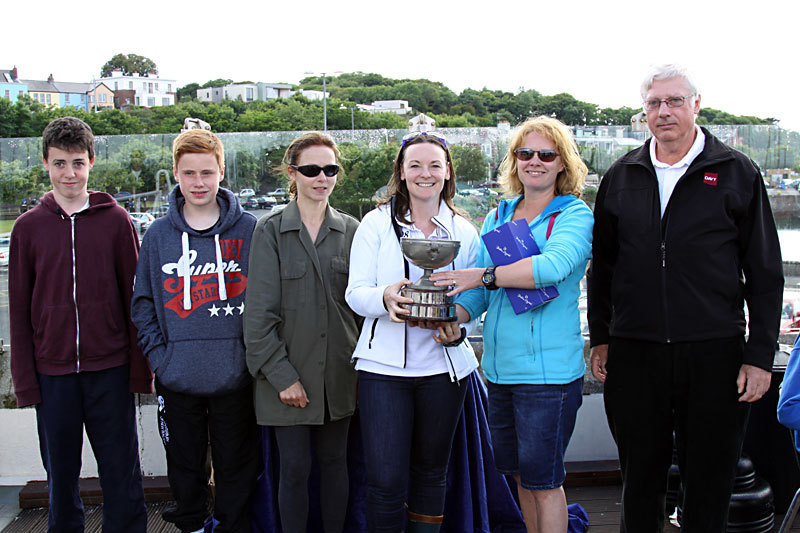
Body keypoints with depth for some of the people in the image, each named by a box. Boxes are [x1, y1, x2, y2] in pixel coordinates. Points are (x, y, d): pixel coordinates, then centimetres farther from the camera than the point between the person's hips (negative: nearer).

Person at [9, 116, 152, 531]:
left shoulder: (116, 220, 2)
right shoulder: (28, 227, 5)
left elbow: (134, 297, 2)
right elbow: (19, 309, 6)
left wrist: (140, 368, -2)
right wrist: (24, 379, 1)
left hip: (110, 371, -1)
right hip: (52, 375, 1)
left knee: (122, 474, 6)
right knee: (60, 476, 12)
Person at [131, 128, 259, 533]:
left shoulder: (249, 230, -1)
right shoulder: (158, 235, 4)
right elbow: (143, 302, 7)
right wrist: (158, 355, -3)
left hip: (234, 376, -1)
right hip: (177, 379, 2)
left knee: (236, 469, 11)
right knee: (185, 467, 16)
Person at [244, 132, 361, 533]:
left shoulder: (351, 230, 5)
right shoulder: (270, 231, -3)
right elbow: (259, 312, -6)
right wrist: (281, 375, -12)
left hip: (338, 371, 2)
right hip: (289, 372, -2)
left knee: (335, 461, 13)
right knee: (294, 468, 4)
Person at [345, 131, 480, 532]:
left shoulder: (464, 232, 8)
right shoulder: (376, 224, 2)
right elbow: (355, 292, -4)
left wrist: (457, 330, -11)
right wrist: (385, 298, -26)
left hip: (443, 364, 2)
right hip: (384, 363, -2)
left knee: (431, 473, 14)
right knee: (385, 479, -5)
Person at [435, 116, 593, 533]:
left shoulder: (574, 214, -4)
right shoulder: (497, 218, 12)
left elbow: (555, 266, -25)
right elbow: (478, 292, 13)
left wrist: (485, 275, -24)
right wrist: (454, 318, -7)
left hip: (548, 369, -6)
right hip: (500, 367, 6)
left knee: (542, 478, 2)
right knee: (520, 472, 17)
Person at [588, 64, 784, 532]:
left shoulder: (737, 173, 2)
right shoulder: (622, 177, 9)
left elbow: (765, 273, 1)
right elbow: (602, 265, 15)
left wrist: (760, 355, -3)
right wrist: (600, 338, 11)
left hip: (714, 353, -2)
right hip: (633, 353, 2)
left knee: (710, 484, 9)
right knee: (640, 480, 13)